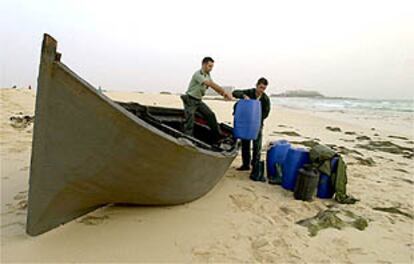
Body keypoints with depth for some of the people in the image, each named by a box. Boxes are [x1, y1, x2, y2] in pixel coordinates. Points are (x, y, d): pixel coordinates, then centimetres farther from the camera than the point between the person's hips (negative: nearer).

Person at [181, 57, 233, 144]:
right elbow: (210, 84, -33)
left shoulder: (208, 75, 5)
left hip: (199, 101, 8)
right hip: (190, 100, -8)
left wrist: (223, 94, -19)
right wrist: (225, 92, -37)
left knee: (211, 115, -1)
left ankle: (217, 138, 6)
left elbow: (213, 86, -1)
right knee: (189, 122, -9)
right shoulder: (198, 74, -23)